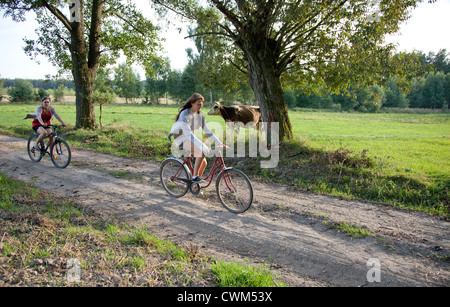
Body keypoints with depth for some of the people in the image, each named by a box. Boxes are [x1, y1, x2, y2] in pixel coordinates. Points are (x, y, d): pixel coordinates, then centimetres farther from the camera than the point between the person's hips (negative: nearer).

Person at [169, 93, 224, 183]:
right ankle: (195, 176, -23)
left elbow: (207, 131, 3)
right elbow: (188, 133, -31)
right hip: (181, 139, -7)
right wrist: (203, 146, -40)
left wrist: (219, 143, -6)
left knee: (204, 162, -2)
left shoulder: (200, 115, 1)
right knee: (202, 151, -30)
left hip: (190, 138, 8)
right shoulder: (185, 114, -22)